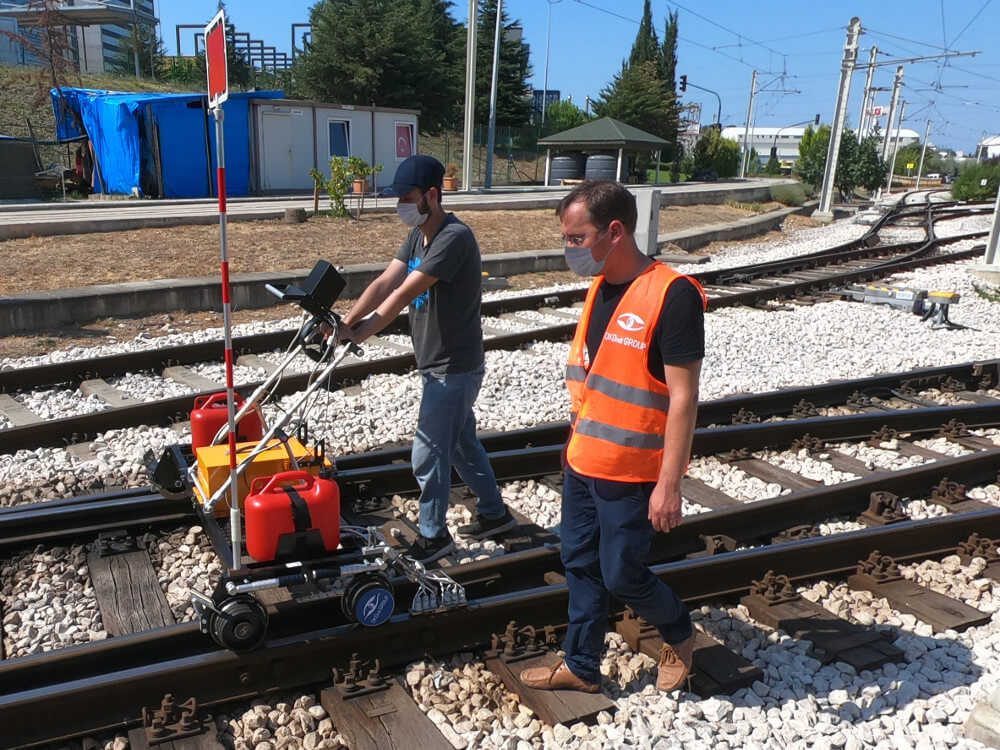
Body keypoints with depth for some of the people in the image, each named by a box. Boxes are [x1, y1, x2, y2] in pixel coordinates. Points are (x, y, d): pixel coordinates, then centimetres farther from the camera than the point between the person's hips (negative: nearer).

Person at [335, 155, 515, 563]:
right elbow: (385, 282, -2)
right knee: (462, 444, 21)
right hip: (438, 364, 10)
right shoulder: (418, 235, 7)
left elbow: (404, 294, -26)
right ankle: (494, 513, 36)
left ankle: (433, 536, 18)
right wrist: (346, 323, -14)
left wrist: (358, 334, -23)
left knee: (428, 454, 0)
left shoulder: (455, 237, -23)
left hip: (455, 368, -10)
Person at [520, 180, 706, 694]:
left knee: (622, 575, 6)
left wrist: (669, 483, -19)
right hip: (583, 462, 8)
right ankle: (581, 667, 34)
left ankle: (678, 633, 36)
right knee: (580, 564, 16)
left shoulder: (672, 295, -20)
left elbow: (683, 397, -20)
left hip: (631, 475, -7)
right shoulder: (600, 288, 5)